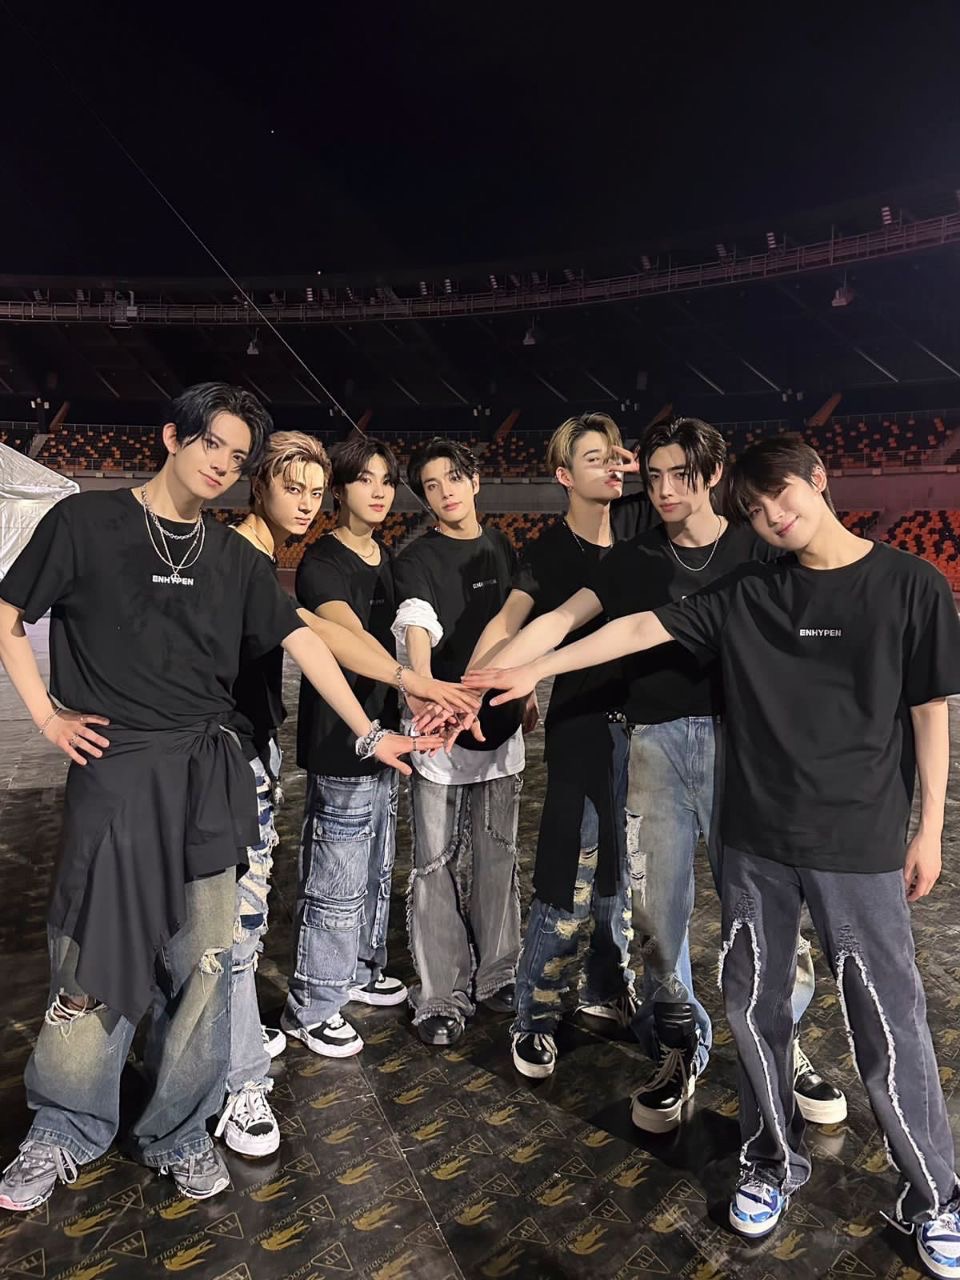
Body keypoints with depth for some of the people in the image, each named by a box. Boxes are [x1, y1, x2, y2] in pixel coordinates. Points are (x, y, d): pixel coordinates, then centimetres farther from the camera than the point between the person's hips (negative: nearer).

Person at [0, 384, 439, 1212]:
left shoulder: (233, 557, 9)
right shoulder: (86, 522, 0)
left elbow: (302, 641, 6)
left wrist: (369, 734, 3)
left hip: (206, 776, 3)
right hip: (114, 770, -3)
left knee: (202, 960, 7)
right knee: (95, 962, 4)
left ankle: (178, 1132, 27)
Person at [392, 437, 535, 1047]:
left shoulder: (501, 548, 10)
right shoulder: (419, 560, -8)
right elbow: (416, 630, -26)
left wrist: (528, 693, 18)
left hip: (501, 724, 5)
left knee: (498, 857, 15)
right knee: (439, 865, 2)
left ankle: (495, 974, 31)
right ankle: (441, 996, 16)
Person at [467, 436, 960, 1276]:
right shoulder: (747, 593, 1)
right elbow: (643, 628, 1)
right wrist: (538, 668, -2)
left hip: (859, 844, -2)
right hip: (755, 839, 3)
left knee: (888, 1023, 7)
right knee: (753, 1004, 12)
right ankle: (774, 1162, 36)